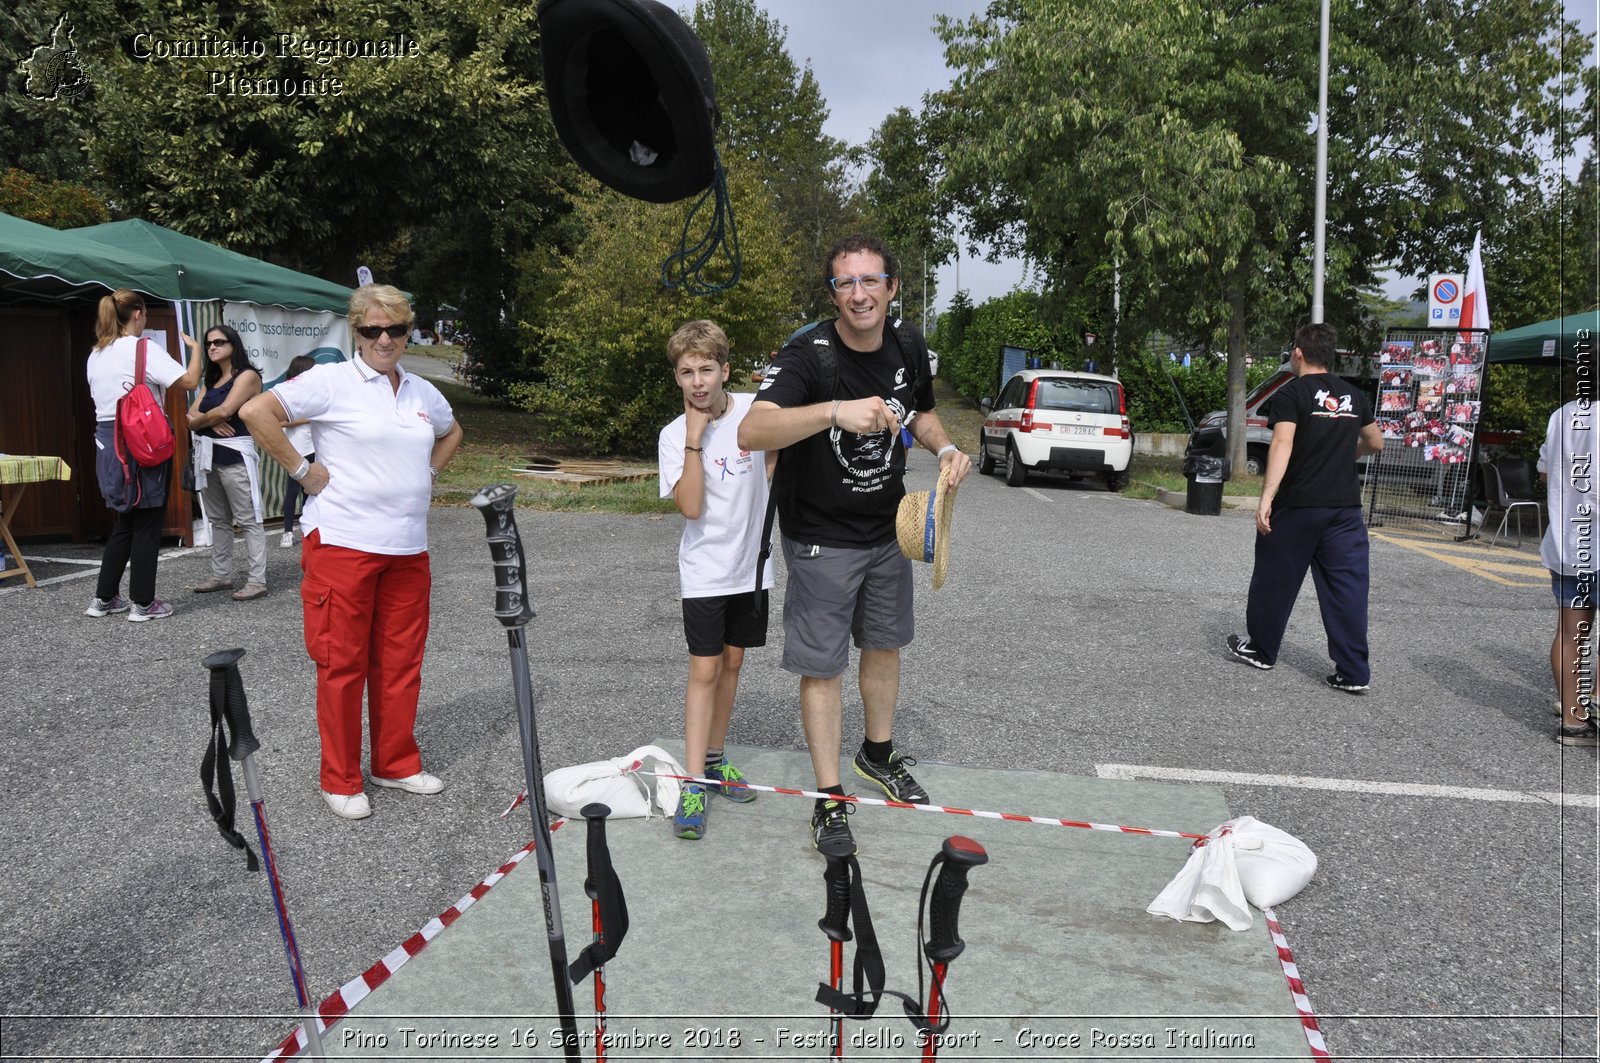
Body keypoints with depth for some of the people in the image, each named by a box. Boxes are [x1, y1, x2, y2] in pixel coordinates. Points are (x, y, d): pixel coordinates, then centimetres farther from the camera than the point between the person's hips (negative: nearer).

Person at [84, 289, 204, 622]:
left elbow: (97, 396, 17)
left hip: (108, 441, 7)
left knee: (125, 522, 18)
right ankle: (142, 603, 6)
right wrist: (195, 348, -3)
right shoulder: (144, 348, -11)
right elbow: (189, 381, -17)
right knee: (147, 525, 1)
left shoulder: (96, 354, 13)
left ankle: (103, 598, 21)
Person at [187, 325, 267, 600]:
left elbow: (224, 411, -14)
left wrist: (200, 419, 3)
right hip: (207, 455, 8)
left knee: (248, 520, -7)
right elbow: (191, 418, 10)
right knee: (218, 520, 12)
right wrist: (212, 421, -11)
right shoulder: (210, 382, 19)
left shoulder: (247, 376, -3)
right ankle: (221, 576, 19)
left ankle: (257, 580, -8)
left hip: (235, 454, -8)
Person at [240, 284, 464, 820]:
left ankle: (395, 764, 26)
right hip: (342, 541, -6)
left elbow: (451, 434, 32)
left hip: (408, 547, 6)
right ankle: (340, 781, 13)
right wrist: (301, 469, -11)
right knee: (343, 663, 1)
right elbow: (257, 411, -13)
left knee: (401, 660, 11)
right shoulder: (331, 381, -6)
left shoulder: (423, 392, 13)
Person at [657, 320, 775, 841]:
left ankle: (715, 758, 30)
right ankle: (692, 785, -2)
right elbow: (691, 507, -22)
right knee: (704, 670, -6)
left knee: (732, 662, 14)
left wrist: (763, 484, 3)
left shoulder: (754, 409, -5)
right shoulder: (674, 436, -11)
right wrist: (695, 440, -24)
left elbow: (778, 447, 17)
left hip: (751, 563, 3)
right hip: (705, 570, -3)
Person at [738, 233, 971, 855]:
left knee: (885, 643, 20)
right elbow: (751, 433, -40)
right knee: (823, 665, 1)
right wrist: (835, 411, -54)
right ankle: (830, 801, 16)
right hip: (821, 537, -6)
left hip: (887, 528, 6)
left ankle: (878, 755, 43)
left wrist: (945, 448, -5)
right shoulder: (808, 354, -24)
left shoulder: (909, 346, -5)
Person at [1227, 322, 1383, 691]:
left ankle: (1261, 649, 26)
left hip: (1298, 506, -5)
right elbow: (1376, 443, 24)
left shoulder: (1292, 393, -7)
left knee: (1275, 580, 11)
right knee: (1346, 586, 3)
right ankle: (1354, 672, 2)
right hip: (1346, 507, 5)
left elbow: (1282, 444, -21)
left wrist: (1267, 496, -27)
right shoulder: (1353, 396, 11)